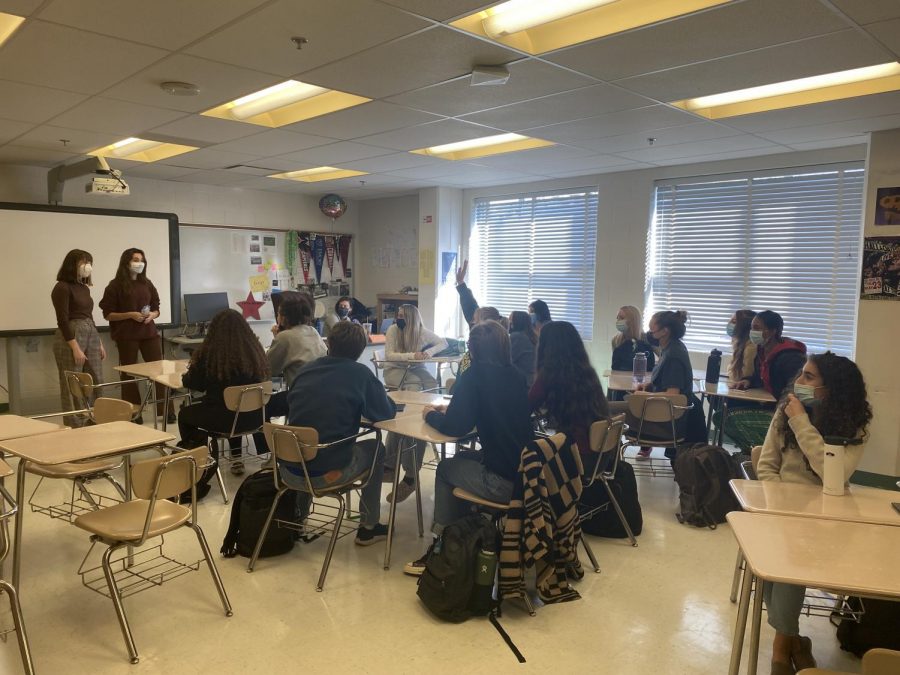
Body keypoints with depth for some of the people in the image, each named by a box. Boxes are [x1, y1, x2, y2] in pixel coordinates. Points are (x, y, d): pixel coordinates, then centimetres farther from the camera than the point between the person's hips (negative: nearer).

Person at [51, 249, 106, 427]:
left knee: (96, 384, 9)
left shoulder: (84, 288, 14)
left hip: (91, 335, 8)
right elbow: (62, 321, -15)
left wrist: (99, 343, 18)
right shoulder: (62, 287, -9)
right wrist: (75, 348, -19)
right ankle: (74, 428, 6)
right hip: (70, 338, -8)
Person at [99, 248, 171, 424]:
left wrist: (152, 315, -6)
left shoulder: (147, 284, 11)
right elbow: (108, 314, -5)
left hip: (149, 333, 4)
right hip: (126, 336, -3)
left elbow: (156, 308, 16)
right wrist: (130, 314, -17)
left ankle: (167, 410, 5)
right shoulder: (116, 285, -2)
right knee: (129, 373, 3)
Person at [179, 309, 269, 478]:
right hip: (253, 417, 4)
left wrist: (195, 368, 19)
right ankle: (236, 458, 35)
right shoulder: (255, 351, -5)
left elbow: (191, 383, -3)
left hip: (224, 419, -4)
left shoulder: (209, 354, -15)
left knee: (184, 414, 26)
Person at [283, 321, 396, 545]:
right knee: (375, 449, 22)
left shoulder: (305, 369, 8)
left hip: (289, 471, 5)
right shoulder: (360, 373, -5)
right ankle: (368, 527, 27)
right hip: (328, 472, -5)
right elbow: (386, 413, 0)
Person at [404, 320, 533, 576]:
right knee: (463, 458, 27)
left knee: (446, 468, 20)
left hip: (504, 481, -7)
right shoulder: (515, 375, 10)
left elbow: (455, 427, -13)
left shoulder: (475, 375, -10)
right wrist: (449, 410, 22)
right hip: (527, 473, 7)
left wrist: (431, 414, 8)